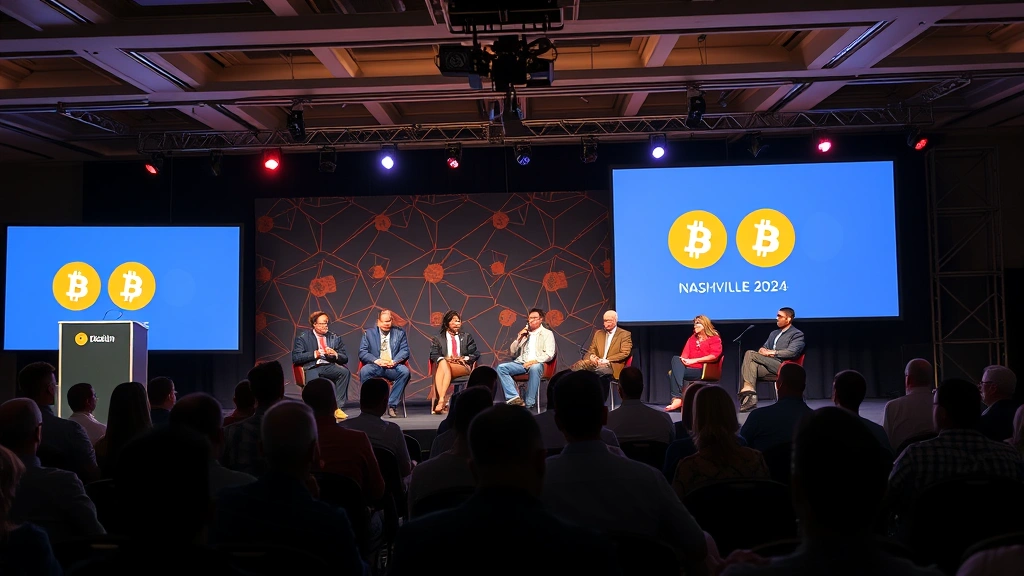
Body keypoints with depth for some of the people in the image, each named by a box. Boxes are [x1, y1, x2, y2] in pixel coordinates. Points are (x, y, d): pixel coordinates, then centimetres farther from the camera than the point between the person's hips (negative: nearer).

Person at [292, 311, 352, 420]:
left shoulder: (335, 338, 18)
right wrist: (313, 354, -11)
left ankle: (338, 407, -27)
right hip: (311, 367, -3)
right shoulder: (303, 337, 10)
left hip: (329, 367, 3)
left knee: (344, 371, -30)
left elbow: (345, 358, 16)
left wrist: (335, 354, -7)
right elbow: (295, 357, 0)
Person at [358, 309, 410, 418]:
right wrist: (376, 360, -16)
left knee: (405, 371, -32)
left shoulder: (399, 333, 14)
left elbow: (405, 351, 5)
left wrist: (394, 361, -15)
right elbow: (362, 352, 2)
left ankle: (392, 405, -23)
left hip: (393, 367, 1)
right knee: (364, 371, -33)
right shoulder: (369, 333, 12)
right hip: (376, 366, -1)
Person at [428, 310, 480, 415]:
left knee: (444, 366, -35)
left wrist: (464, 358, -5)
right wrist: (444, 358, -13)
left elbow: (475, 354, 16)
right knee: (442, 362, -38)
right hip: (442, 365, 1)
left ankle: (441, 400, -51)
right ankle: (443, 401, -51)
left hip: (463, 367, -1)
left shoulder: (467, 337, 25)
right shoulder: (437, 339, 23)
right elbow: (433, 355, 8)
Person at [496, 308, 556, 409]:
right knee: (501, 368, -21)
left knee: (534, 368, -41)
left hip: (536, 364, -5)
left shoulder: (547, 334, 11)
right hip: (520, 363, 5)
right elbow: (512, 353, 19)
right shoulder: (524, 333, 24)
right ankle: (514, 397, -32)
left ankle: (529, 403, -36)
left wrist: (535, 361, -18)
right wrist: (518, 338, 5)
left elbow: (549, 355, -3)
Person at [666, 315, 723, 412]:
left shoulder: (715, 339, 9)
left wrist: (694, 360, -13)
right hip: (688, 367, 5)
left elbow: (714, 356, -7)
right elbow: (685, 353, 16)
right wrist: (684, 360, -10)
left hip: (703, 370, -5)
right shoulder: (692, 338, 27)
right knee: (676, 359, -30)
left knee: (676, 372, -29)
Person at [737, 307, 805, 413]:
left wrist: (772, 352, -11)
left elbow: (792, 352, -10)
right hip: (768, 365, 6)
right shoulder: (774, 333, 29)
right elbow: (763, 348, 22)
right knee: (752, 365, -28)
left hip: (781, 366, -6)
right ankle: (751, 398, -35)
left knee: (750, 354, -22)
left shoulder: (797, 334, 7)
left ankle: (747, 389, -25)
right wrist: (763, 350, -3)